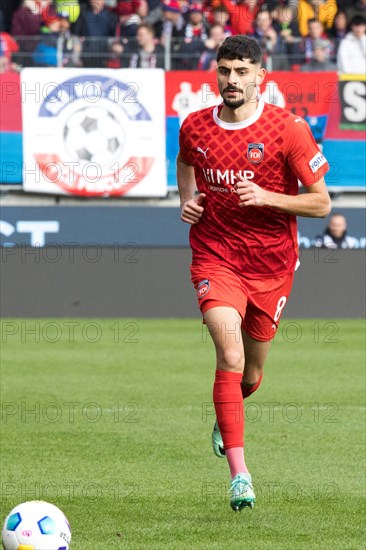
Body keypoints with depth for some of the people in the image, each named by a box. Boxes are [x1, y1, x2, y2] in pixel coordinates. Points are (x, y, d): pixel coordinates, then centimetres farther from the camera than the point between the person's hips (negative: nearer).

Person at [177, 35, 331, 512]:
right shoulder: (194, 127, -2)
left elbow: (321, 203, -8)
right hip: (215, 256, 0)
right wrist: (187, 200, 4)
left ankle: (225, 418, 51)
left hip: (271, 263, 0)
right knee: (230, 354, -22)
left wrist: (267, 197, -23)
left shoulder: (287, 129, -12)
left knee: (251, 375, 14)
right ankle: (239, 473, -25)